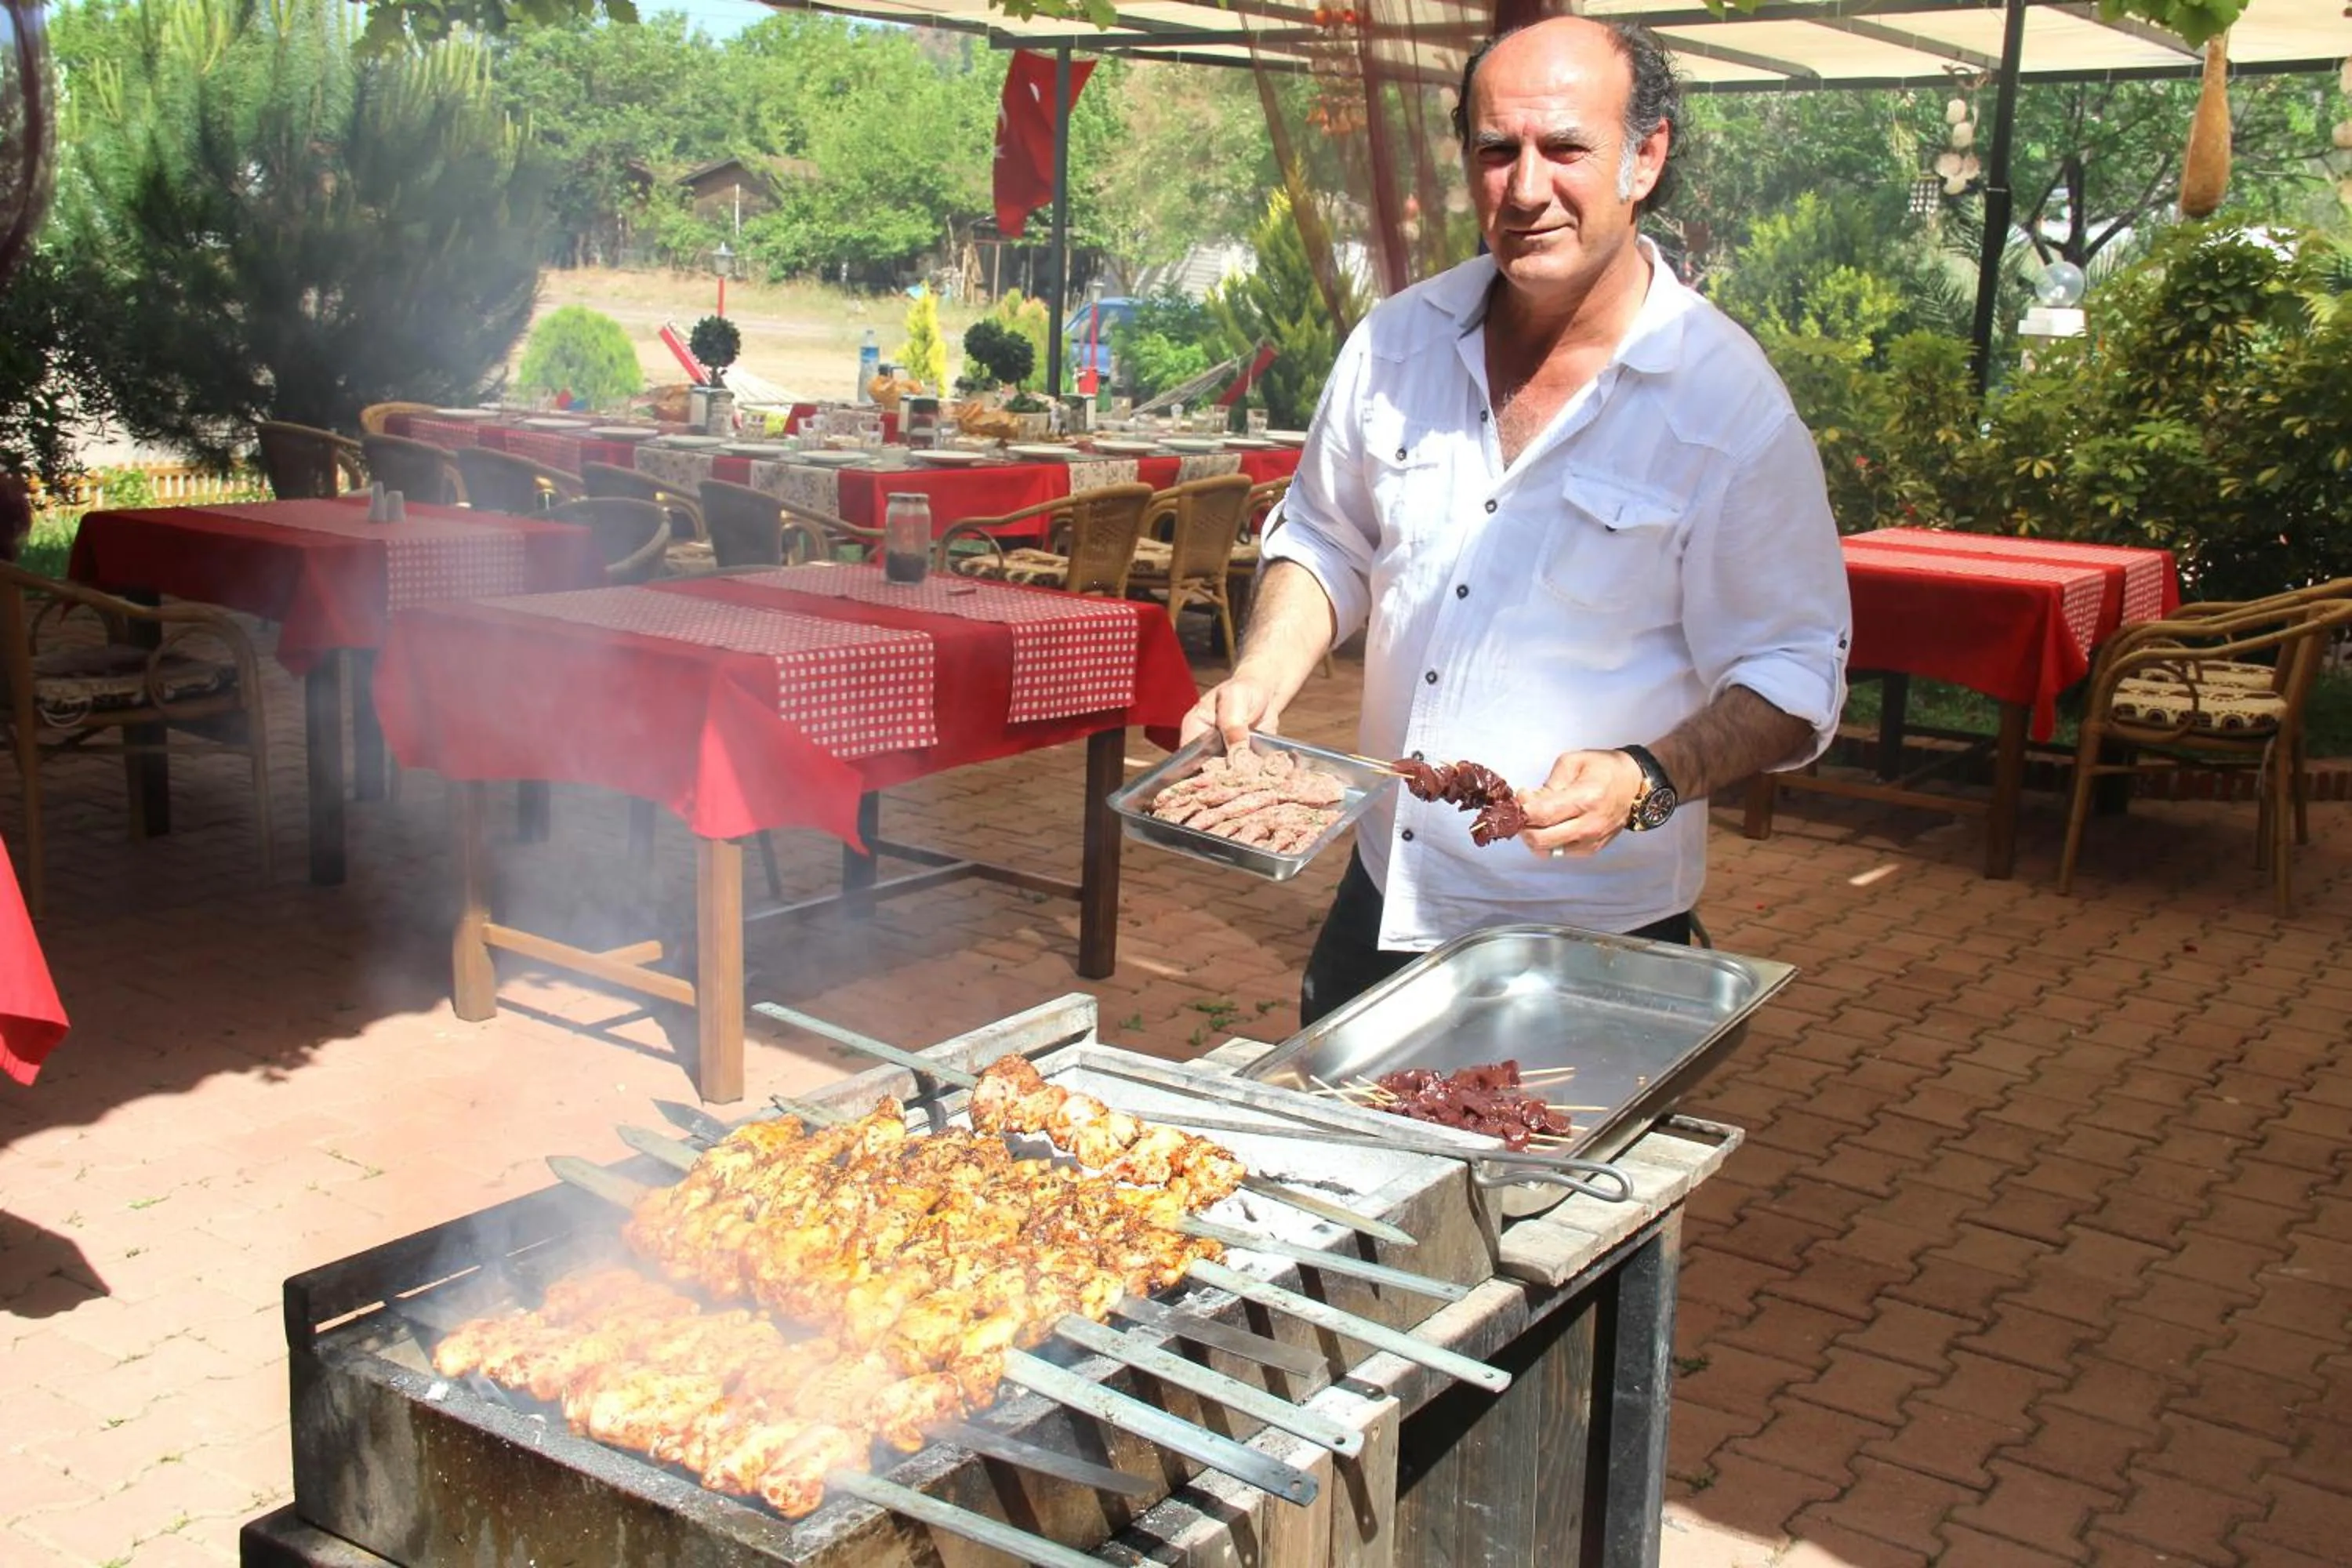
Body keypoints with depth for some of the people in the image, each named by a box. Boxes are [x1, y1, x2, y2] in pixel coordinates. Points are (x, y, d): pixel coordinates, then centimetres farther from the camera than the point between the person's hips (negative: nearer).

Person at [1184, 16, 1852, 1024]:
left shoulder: (1731, 404, -14)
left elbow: (1794, 677, -12)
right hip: (1385, 900, 5)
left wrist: (1647, 781, -29)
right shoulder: (1397, 344, -1)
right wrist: (1260, 684, -4)